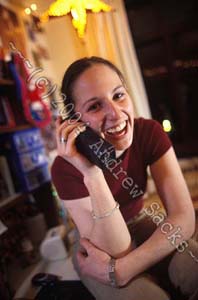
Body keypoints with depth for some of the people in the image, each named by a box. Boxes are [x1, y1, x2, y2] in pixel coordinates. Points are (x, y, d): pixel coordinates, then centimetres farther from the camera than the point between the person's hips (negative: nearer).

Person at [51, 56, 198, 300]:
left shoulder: (150, 132, -19)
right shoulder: (65, 168, -26)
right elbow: (117, 250, -28)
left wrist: (119, 269, -31)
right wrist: (91, 172, -41)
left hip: (142, 222, 3)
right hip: (97, 245, -2)